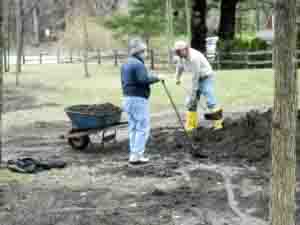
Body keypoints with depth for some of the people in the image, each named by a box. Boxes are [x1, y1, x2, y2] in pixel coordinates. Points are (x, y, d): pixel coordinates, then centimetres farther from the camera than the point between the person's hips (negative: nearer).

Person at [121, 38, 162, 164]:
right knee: (143, 128, -5)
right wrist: (156, 78, -12)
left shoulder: (125, 64, 16)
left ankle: (133, 154, 14)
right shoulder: (138, 64, -15)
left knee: (133, 128, 13)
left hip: (127, 98, 10)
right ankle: (136, 155, -7)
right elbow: (144, 79, -26)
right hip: (139, 99, -10)